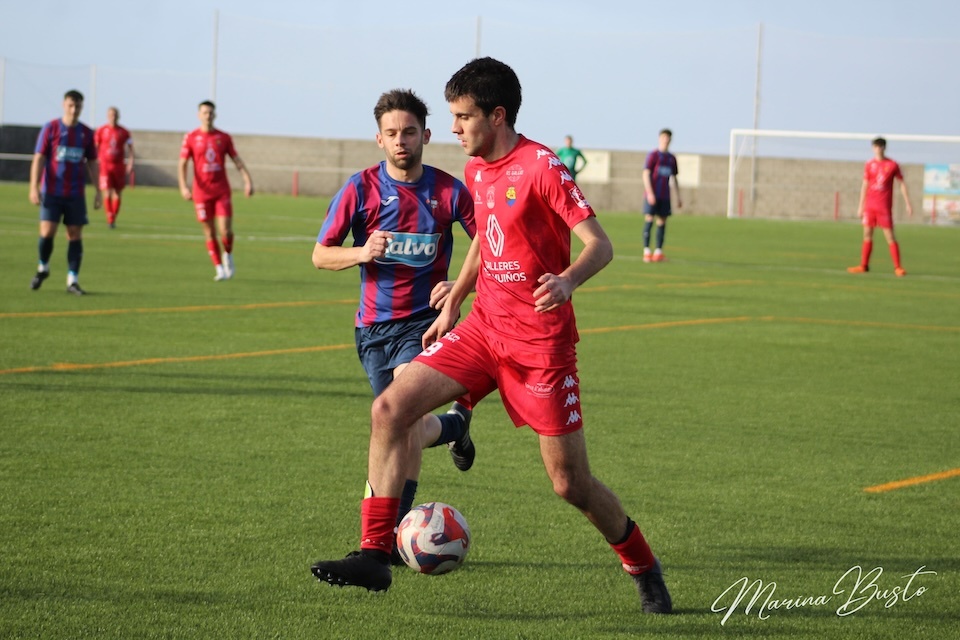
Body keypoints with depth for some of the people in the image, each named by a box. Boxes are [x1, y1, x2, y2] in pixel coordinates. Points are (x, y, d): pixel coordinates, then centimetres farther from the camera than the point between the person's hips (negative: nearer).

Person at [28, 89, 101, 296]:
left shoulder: (87, 133, 7)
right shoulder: (50, 129, -1)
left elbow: (91, 163, 14)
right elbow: (39, 159, -3)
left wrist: (97, 191, 8)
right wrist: (34, 187, -11)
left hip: (76, 195, 2)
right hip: (52, 193, -2)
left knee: (75, 235, -1)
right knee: (47, 233, -8)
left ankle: (72, 280, 3)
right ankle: (43, 268, 18)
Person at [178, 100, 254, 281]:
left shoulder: (224, 137, 6)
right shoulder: (191, 138, 1)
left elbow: (237, 161, 6)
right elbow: (182, 164, -1)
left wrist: (248, 181, -7)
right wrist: (183, 187, -15)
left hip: (222, 191, 0)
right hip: (201, 192, 0)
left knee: (226, 230, -10)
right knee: (209, 233, 1)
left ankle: (228, 255, 20)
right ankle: (220, 269, 10)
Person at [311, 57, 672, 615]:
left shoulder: (542, 167, -14)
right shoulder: (477, 170, 9)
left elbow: (600, 245, -17)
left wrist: (568, 281, -36)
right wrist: (453, 303, 20)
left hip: (540, 342, -7)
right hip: (484, 325, 7)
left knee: (571, 484, -3)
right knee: (390, 407, -11)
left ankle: (645, 570, 22)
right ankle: (375, 555, -9)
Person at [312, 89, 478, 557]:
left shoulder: (449, 192, -4)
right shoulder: (361, 188, -3)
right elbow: (320, 255, 2)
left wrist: (460, 285, -12)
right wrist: (361, 253, -17)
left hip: (425, 320, -3)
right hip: (375, 325, 3)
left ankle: (395, 527, -13)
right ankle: (456, 423, 39)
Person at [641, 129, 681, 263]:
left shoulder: (672, 158, 13)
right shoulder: (653, 155, -3)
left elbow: (674, 178, 21)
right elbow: (646, 174, -9)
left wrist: (678, 197, 17)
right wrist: (650, 193, -19)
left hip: (665, 196, 5)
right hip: (652, 195, -5)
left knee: (662, 222, 3)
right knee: (649, 219, -8)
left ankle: (658, 252, 5)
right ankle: (646, 252, -7)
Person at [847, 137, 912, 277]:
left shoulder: (892, 165, -2)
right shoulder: (869, 165, 7)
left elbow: (902, 184, 4)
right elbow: (864, 185, 13)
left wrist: (908, 204, -1)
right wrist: (860, 206, 11)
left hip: (884, 206, -4)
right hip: (869, 206, 4)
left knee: (889, 235, -7)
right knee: (867, 234, 5)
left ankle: (897, 267, -6)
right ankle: (864, 265, 12)